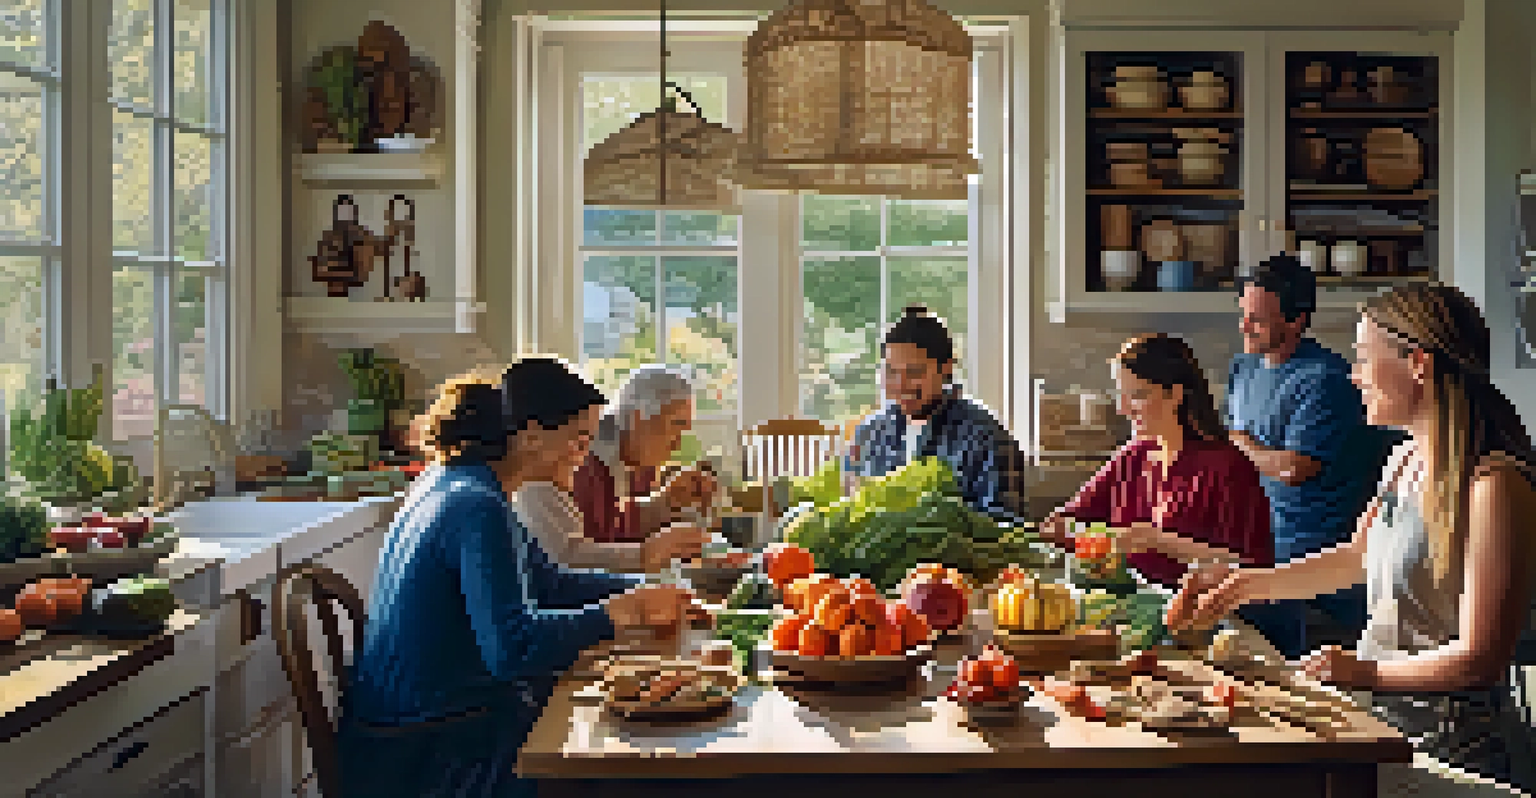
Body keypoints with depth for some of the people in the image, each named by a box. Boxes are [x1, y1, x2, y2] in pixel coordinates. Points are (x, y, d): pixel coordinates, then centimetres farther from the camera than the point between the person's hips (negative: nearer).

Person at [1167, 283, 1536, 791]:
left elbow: (1479, 658, -21)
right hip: (1383, 720, 8)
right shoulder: (1404, 461, 7)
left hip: (1454, 748, -8)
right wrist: (1244, 583, 17)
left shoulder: (1494, 482, -21)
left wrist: (1367, 673, -14)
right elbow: (1356, 557, 22)